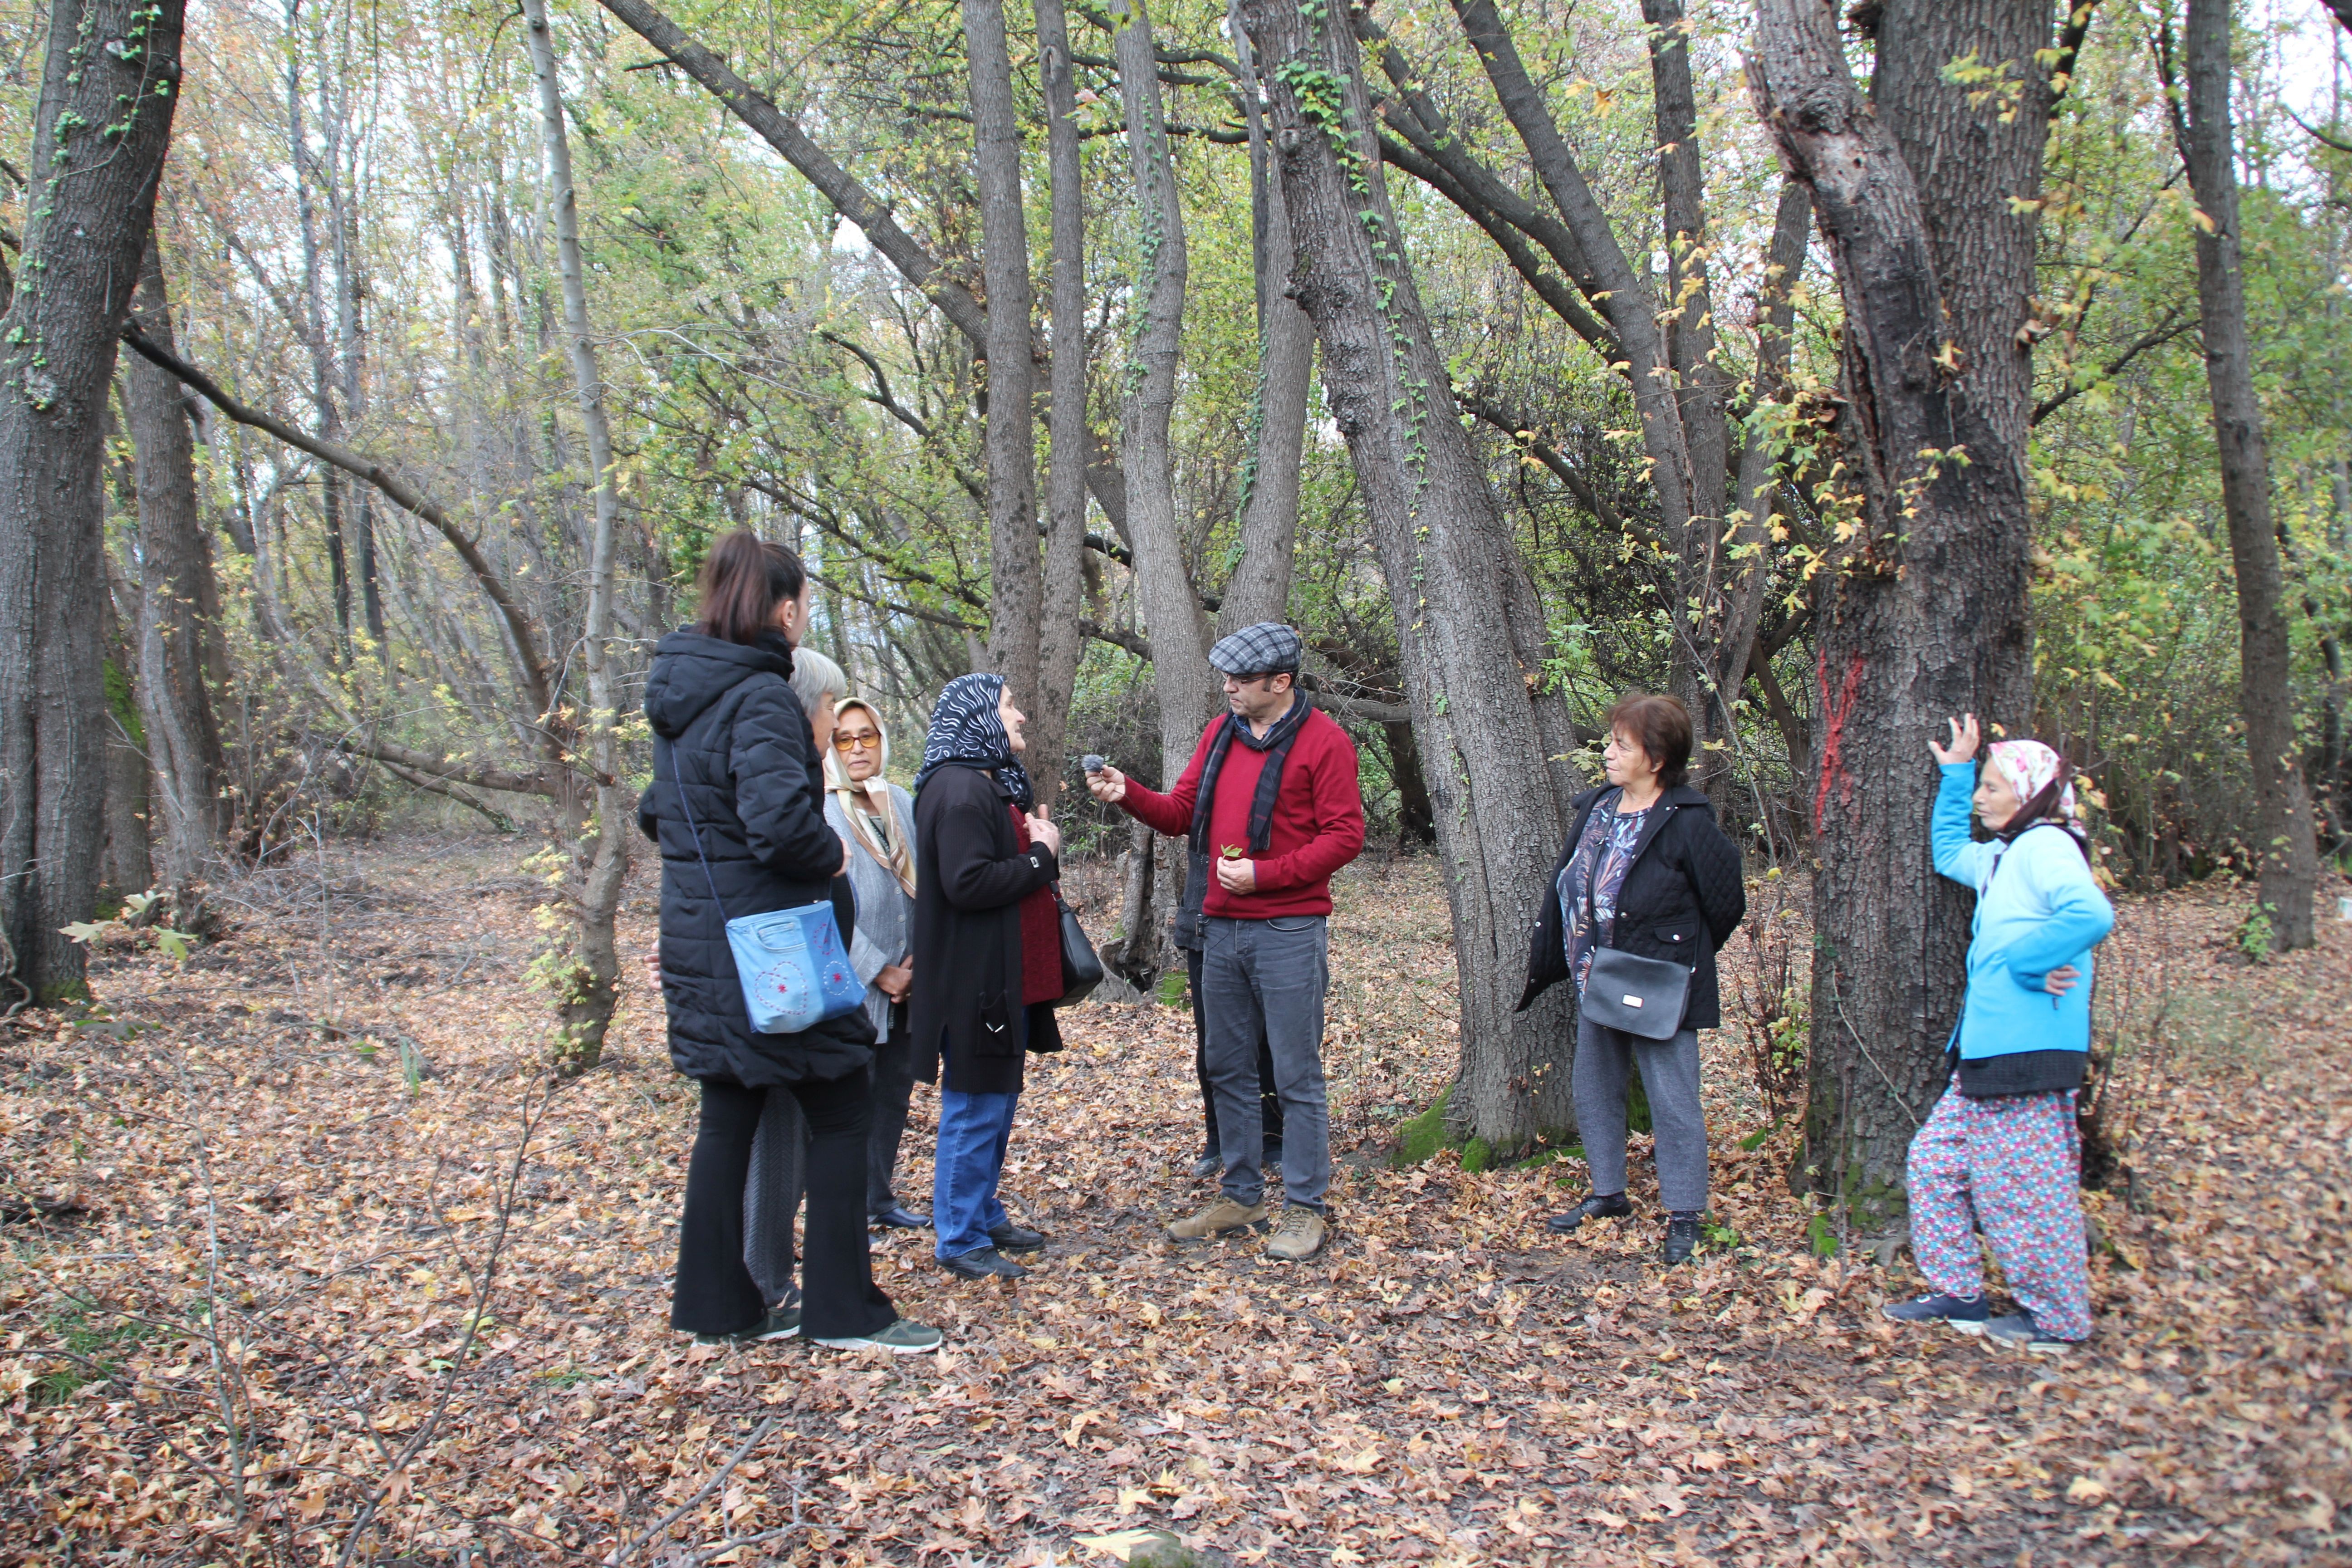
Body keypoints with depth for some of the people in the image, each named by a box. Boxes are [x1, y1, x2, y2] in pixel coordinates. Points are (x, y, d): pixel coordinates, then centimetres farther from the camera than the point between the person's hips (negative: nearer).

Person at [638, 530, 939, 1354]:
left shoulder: (681, 693, 10)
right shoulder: (760, 698, -18)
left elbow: (656, 812, 20)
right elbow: (778, 817, -31)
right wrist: (831, 857, -14)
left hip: (701, 939, 9)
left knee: (728, 1117, 15)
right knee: (839, 1113, 3)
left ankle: (716, 1303, 24)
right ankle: (842, 1308, 10)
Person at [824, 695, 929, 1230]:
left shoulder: (902, 803, 8)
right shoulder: (822, 813, -9)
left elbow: (922, 888, 8)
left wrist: (917, 960, -4)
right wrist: (879, 972, -13)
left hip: (905, 982, 6)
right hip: (852, 986, -6)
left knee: (895, 1091, 14)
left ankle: (879, 1199, 28)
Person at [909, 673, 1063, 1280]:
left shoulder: (993, 782, 17)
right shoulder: (960, 789, -17)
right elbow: (967, 884, -25)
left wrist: (1043, 847, 5)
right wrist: (1041, 856, -15)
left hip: (1007, 979, 11)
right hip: (973, 981, -11)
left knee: (997, 1105, 18)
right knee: (975, 1111, -3)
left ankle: (985, 1218, 30)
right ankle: (959, 1241, 7)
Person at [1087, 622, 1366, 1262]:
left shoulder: (1324, 741, -9)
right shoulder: (1221, 733, 10)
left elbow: (1344, 837, -12)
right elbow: (1182, 813, 12)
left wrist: (1264, 875, -18)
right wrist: (1129, 795, -6)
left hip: (1289, 932, -7)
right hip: (1222, 927, 7)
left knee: (1296, 1076, 1)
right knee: (1228, 1070, 14)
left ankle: (1306, 1209, 12)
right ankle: (1241, 1197, 26)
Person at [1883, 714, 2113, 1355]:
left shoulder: (2045, 847, -13)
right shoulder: (2004, 855, 16)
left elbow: (2091, 915, -31)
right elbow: (1949, 852, 37)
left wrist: (2024, 964, -21)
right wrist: (1955, 776, 30)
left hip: (2028, 1050, -10)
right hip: (1987, 1050, 10)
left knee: (2021, 1184, -1)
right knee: (1934, 1160, 14)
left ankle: (2059, 1319, 14)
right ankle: (1959, 1295, 23)